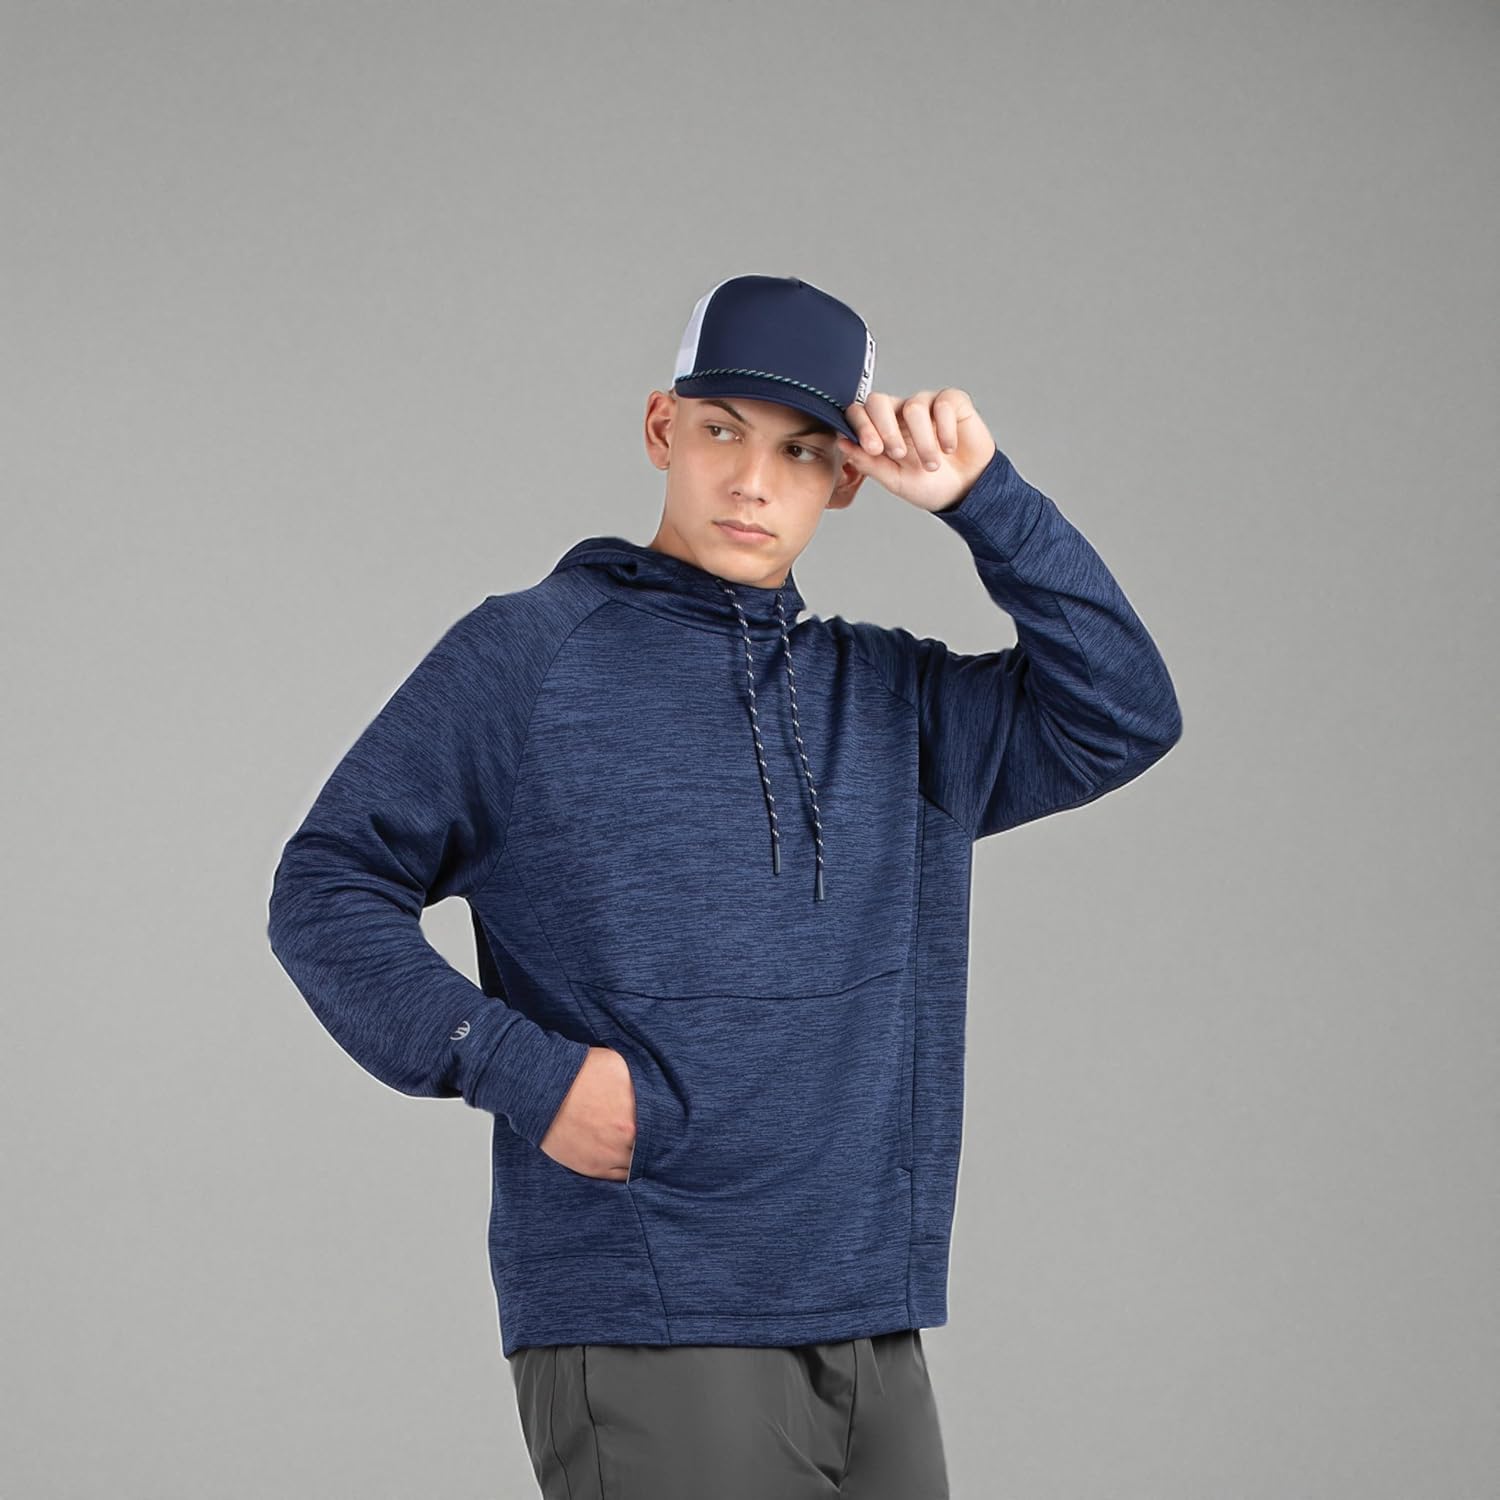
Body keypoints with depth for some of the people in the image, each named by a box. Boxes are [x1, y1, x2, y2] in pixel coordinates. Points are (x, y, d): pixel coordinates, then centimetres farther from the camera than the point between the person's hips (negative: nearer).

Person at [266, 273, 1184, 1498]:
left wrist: (982, 497, 1)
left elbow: (1124, 718, 8)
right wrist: (516, 1066, -12)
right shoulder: (527, 656, 1)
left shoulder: (891, 699, 15)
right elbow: (329, 888, 0)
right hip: (640, 1339, -5)